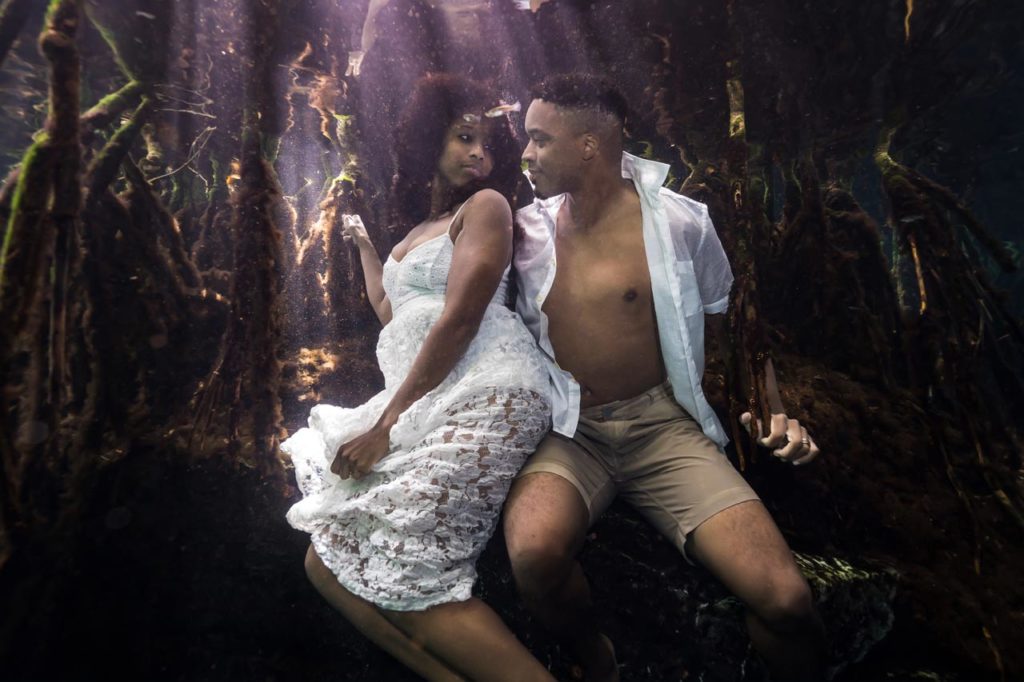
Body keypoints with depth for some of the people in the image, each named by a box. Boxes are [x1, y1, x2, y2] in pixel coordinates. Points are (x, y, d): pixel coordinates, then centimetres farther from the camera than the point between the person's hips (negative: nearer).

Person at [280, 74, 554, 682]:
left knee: (404, 573, -18)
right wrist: (363, 245, 43)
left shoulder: (485, 205, 3)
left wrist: (387, 423, -11)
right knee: (330, 562, 3)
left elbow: (459, 320, -10)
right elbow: (394, 317, 37)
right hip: (424, 406, 9)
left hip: (484, 398, -9)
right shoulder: (420, 228, 28)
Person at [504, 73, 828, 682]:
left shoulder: (679, 222, -3)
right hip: (570, 432, 2)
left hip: (664, 426, -1)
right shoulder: (528, 230, 5)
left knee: (785, 599, -20)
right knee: (533, 553, -31)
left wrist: (774, 409, -5)